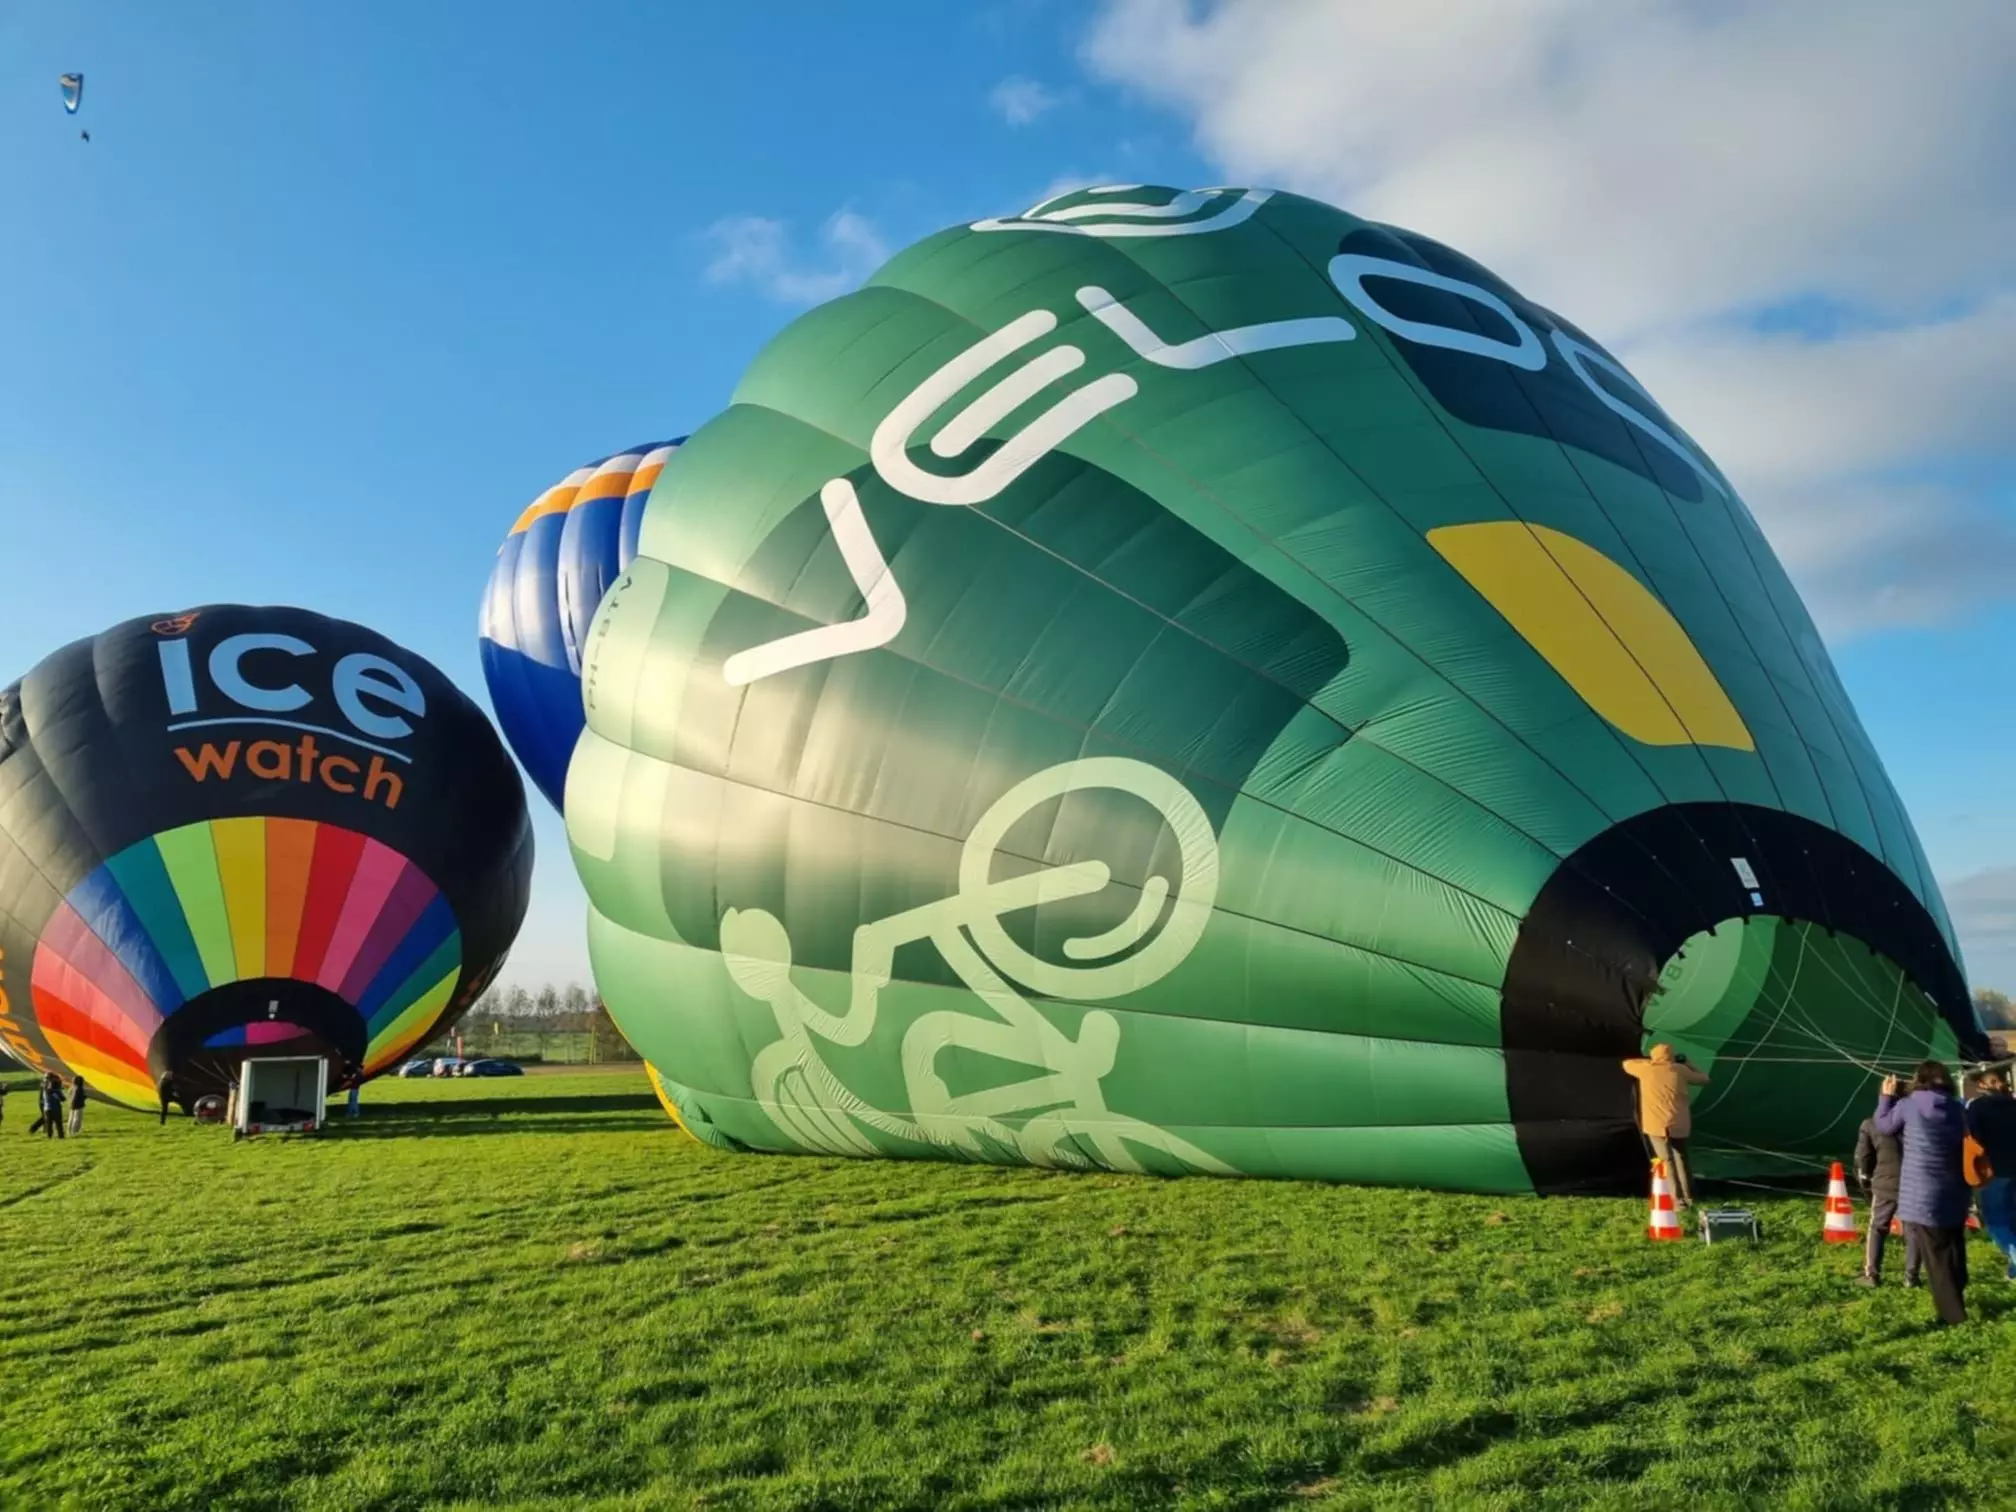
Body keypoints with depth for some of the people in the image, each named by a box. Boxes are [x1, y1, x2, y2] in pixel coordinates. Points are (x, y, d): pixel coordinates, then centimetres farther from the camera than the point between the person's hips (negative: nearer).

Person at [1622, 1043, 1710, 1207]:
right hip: (1679, 1124, 3)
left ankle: (1678, 1200, -11)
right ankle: (1688, 1197, 20)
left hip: (1657, 1125, -3)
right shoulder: (1680, 1070, 5)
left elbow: (1627, 1064, 21)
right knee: (1680, 1160, 18)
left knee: (1666, 1162, -3)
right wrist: (1688, 1065, 29)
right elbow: (1704, 1079, 19)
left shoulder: (1646, 1069, 2)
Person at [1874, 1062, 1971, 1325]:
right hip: (1954, 1196, 5)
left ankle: (1954, 1317, -2)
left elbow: (1883, 1125, 9)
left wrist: (1886, 1097, 19)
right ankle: (1956, 1309, 27)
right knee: (1955, 1255, 17)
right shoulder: (1958, 1109, 5)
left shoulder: (1908, 1105, -7)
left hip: (1923, 1196, -5)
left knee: (1937, 1259, -1)